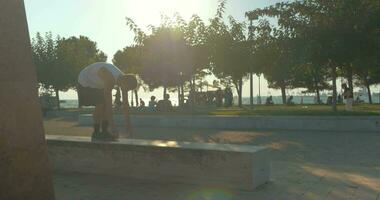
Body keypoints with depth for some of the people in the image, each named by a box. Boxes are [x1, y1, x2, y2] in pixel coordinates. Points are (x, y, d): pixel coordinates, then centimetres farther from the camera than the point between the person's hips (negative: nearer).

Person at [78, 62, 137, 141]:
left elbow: (125, 102, -9)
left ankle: (104, 132, 3)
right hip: (85, 82, -8)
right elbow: (109, 103, -39)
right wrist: (112, 125, -37)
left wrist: (128, 123, -8)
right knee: (100, 105, -19)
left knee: (105, 106, -3)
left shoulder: (123, 79, -15)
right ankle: (96, 133, -9)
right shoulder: (109, 78, -39)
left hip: (97, 83, 8)